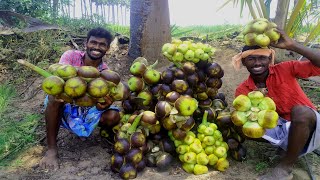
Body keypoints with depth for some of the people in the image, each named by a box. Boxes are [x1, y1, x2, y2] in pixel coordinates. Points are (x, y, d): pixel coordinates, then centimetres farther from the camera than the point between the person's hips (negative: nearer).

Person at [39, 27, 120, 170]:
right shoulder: (71, 56, -13)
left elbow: (101, 106, -17)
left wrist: (105, 104, -43)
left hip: (87, 110, 2)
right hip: (64, 108, -1)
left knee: (113, 116, -23)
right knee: (55, 95, -34)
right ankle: (52, 148, -20)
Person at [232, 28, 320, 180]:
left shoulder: (285, 69, -10)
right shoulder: (243, 90, -5)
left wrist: (292, 45, -28)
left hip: (308, 127, -2)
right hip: (278, 130, 2)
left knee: (300, 110, -36)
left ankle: (285, 167, -17)